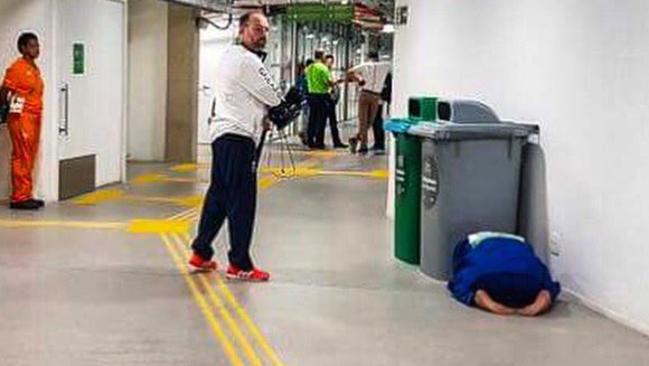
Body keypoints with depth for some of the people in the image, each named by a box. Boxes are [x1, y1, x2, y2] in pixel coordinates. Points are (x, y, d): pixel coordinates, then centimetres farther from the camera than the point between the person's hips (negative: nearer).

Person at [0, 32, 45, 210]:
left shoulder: (35, 69, 16)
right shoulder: (17, 68, -9)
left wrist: (37, 114, 12)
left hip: (35, 118, 8)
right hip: (21, 118, -8)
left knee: (29, 159, 10)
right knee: (22, 158, -7)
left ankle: (26, 196, 15)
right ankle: (19, 198, -4)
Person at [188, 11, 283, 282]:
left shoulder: (228, 56, 18)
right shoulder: (247, 60, -13)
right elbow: (274, 97, -11)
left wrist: (259, 116, 12)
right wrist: (270, 114, 12)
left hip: (222, 133, 10)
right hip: (238, 137, -10)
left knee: (218, 196, 15)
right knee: (242, 201, -6)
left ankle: (201, 254, 20)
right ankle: (239, 265, -2)